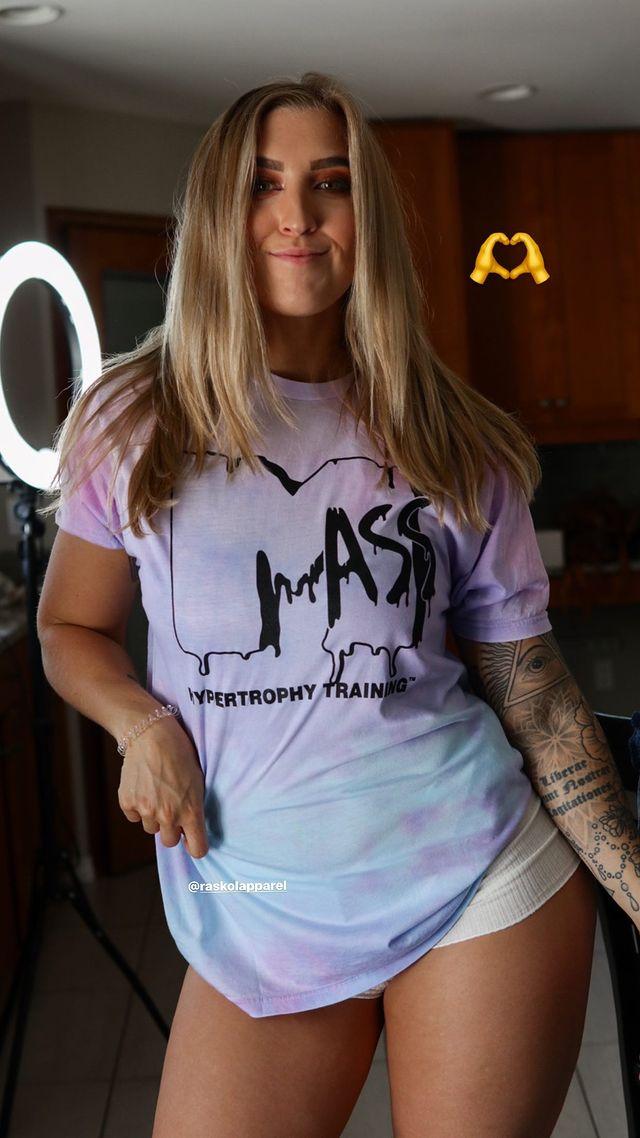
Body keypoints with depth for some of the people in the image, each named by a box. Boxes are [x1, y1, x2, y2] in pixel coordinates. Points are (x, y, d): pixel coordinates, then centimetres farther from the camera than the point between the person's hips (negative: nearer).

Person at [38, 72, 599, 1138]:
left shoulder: (454, 445, 2)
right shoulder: (134, 423, 2)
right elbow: (72, 627, 12)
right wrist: (141, 722, -9)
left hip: (480, 882, 0)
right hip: (255, 908, 1)